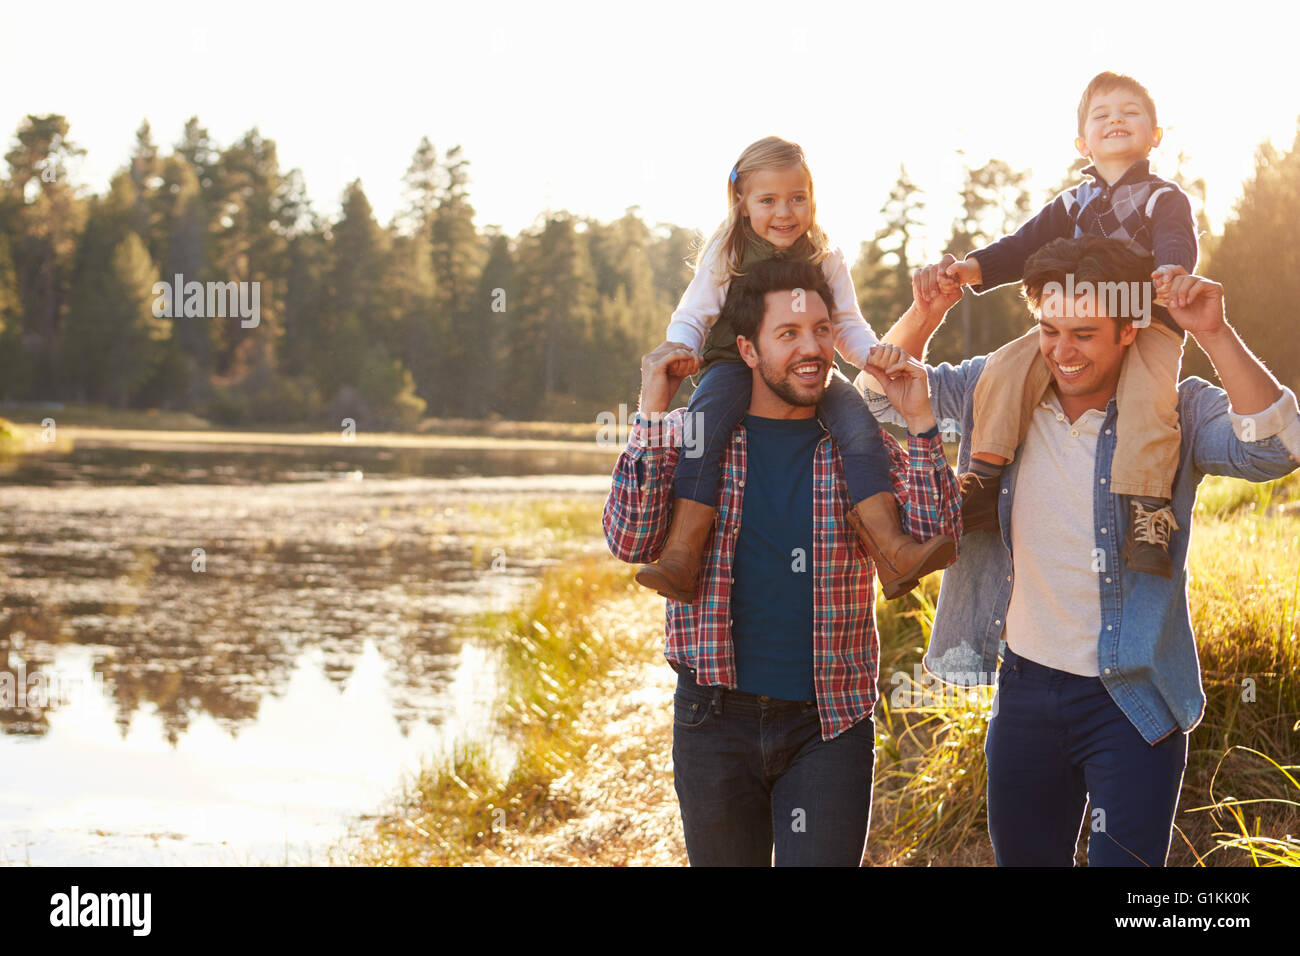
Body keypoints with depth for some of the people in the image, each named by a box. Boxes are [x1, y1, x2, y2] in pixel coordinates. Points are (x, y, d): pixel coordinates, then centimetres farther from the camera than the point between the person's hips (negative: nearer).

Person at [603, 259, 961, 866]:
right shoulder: (691, 435, 2)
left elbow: (937, 546, -6)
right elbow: (631, 542, -10)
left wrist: (920, 424, -12)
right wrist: (652, 415, -15)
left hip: (830, 724, 0)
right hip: (716, 720, 1)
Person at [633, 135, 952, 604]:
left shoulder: (825, 258, 6)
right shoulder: (725, 256, 2)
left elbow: (847, 325, 10)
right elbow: (692, 316, 3)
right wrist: (677, 347, -21)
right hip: (734, 365, -2)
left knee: (860, 425, -24)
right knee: (702, 429, -33)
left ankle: (891, 550, -26)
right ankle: (681, 556, -37)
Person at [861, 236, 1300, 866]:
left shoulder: (1175, 412, -9)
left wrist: (1214, 336, -34)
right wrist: (925, 315, -10)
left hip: (1133, 702, -4)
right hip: (1025, 689, 4)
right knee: (1022, 857, 17)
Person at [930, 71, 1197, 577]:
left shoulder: (1166, 199, 7)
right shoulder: (1072, 204, 21)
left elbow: (1177, 241, -13)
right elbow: (1025, 246, 14)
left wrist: (1173, 270, -39)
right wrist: (971, 268, -5)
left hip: (1147, 324, -4)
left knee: (1148, 400, -33)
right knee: (1006, 367, -18)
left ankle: (1147, 510, -29)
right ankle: (982, 482, -15)